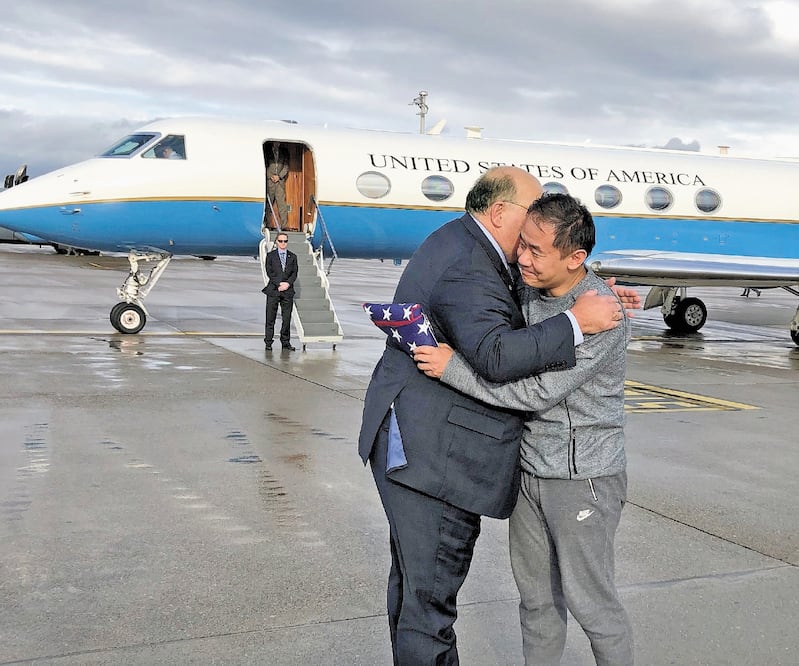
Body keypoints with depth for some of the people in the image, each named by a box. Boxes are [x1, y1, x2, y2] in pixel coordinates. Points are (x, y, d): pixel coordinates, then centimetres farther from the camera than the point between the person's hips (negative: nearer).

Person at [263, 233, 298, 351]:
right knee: (270, 318, -1)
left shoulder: (293, 256, 13)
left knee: (287, 318, 2)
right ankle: (268, 342, 5)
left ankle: (286, 343, 9)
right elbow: (269, 272, -2)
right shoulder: (270, 255, 6)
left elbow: (294, 273, 6)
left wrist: (288, 283, -11)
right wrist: (279, 283, -13)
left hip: (288, 290, 2)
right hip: (273, 290, -2)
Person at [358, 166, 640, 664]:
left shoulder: (457, 239, 12)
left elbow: (524, 290, 21)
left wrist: (597, 294, 9)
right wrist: (577, 321, -29)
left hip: (415, 448, 11)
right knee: (430, 595, -2)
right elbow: (496, 357, -35)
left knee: (413, 583, 21)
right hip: (435, 457, -11)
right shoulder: (468, 272, -22)